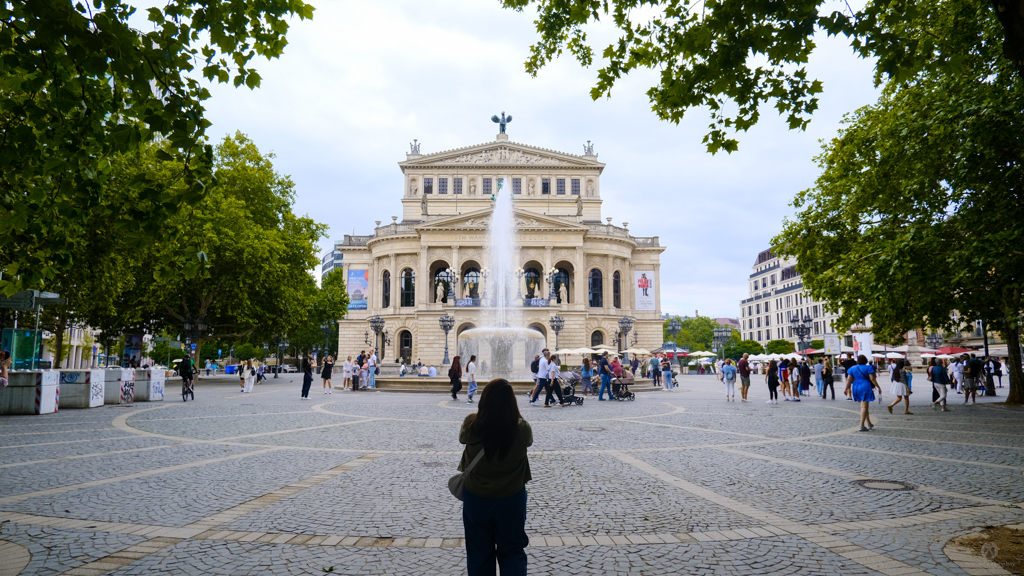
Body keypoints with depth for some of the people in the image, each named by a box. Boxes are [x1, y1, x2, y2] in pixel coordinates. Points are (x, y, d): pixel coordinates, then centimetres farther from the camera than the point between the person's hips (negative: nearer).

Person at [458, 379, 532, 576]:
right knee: (512, 551, 18)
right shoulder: (522, 428, -19)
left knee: (479, 552, 19)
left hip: (476, 497, 1)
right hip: (511, 497, 0)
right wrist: (512, 416, 14)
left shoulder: (471, 424, -18)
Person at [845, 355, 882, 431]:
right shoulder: (868, 367, -4)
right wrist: (878, 387, -3)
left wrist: (847, 389, 7)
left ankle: (869, 423, 23)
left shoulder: (852, 368, 7)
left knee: (863, 406, 17)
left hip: (856, 388, 5)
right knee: (864, 407, -5)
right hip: (865, 388, -5)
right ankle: (862, 426, -11)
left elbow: (849, 380, 2)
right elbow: (872, 379, -10)